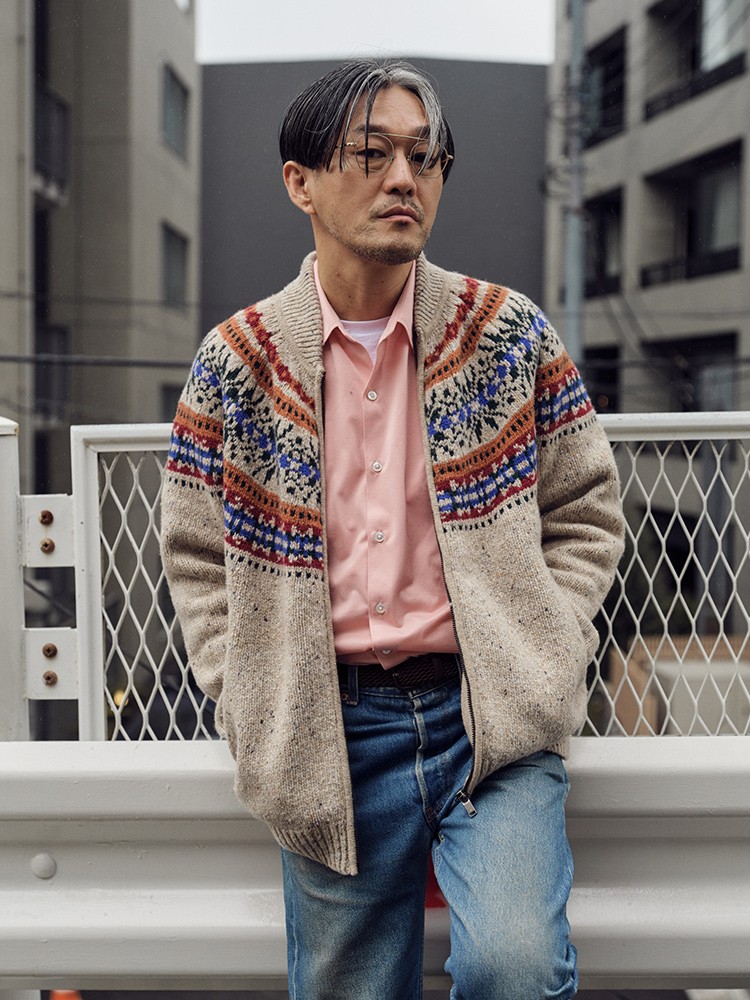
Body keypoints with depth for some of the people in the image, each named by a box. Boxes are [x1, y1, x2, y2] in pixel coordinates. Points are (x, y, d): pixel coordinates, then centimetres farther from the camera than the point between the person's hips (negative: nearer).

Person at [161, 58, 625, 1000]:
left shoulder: (511, 333, 2)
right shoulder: (236, 362, 1)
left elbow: (586, 512, 9)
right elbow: (198, 559, 8)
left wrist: (542, 657, -2)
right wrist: (251, 711, 0)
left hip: (494, 716, 0)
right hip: (329, 736, 1)